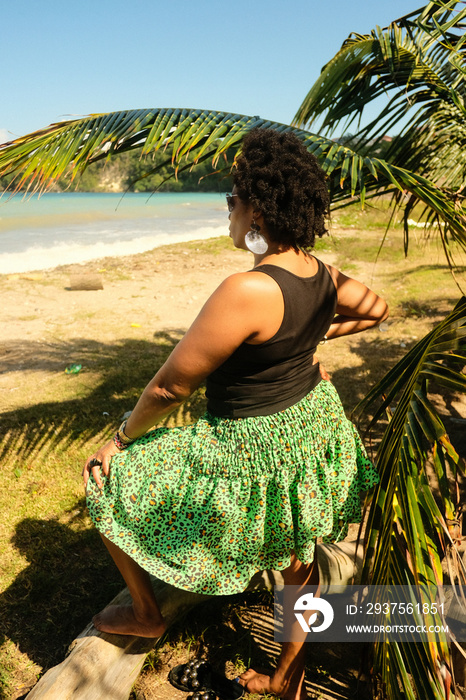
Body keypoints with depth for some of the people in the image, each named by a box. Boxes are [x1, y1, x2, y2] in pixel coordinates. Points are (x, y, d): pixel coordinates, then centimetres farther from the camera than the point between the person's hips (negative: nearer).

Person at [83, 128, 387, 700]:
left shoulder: (247, 291, -31)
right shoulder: (322, 274, -6)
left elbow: (172, 385, -23)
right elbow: (376, 309, 15)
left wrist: (121, 438, -7)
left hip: (252, 450, -8)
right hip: (313, 426, 8)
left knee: (108, 484, 12)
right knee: (299, 559, 27)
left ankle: (145, 614, 34)